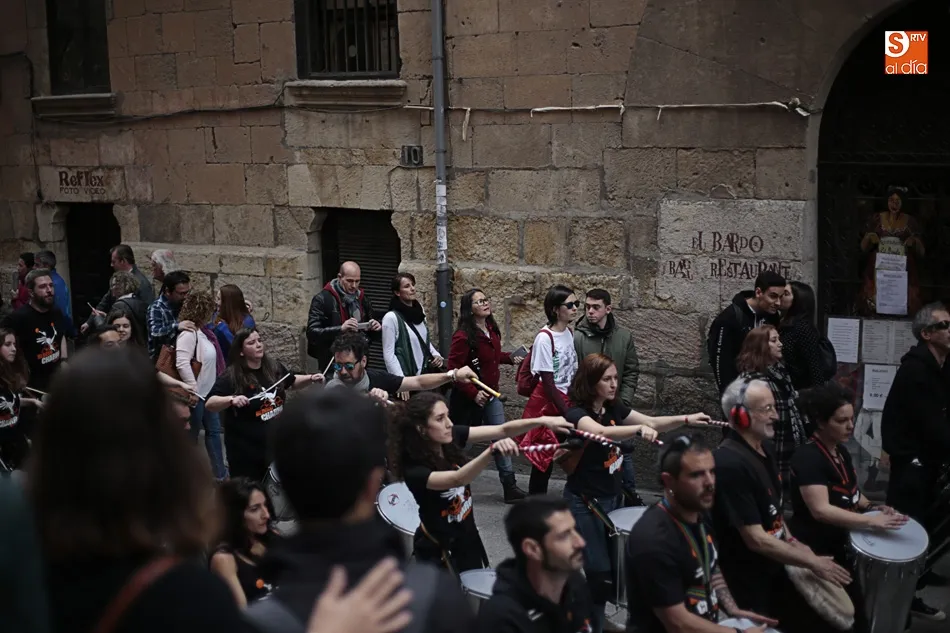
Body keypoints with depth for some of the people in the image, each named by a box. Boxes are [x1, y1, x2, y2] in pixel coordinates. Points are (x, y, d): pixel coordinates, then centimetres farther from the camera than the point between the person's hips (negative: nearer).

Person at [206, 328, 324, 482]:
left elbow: (292, 381, 22)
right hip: (246, 451, -5)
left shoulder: (274, 367, 1)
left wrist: (311, 378, 5)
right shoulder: (231, 376, -15)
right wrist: (231, 399, -40)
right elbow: (209, 404, -23)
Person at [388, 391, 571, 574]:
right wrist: (492, 450, -59)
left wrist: (542, 421, -29)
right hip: (438, 547, -6)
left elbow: (502, 430, -14)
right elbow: (457, 479, -44)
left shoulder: (451, 436, -12)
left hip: (467, 535, 6)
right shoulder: (413, 468, -29)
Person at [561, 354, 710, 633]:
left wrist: (685, 419, -6)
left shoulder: (613, 408, 3)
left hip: (613, 497, 8)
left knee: (616, 566, 11)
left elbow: (652, 423, 8)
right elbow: (601, 432, -40)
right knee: (599, 572, -8)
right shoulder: (576, 414, -20)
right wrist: (639, 428, -52)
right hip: (584, 502, -8)